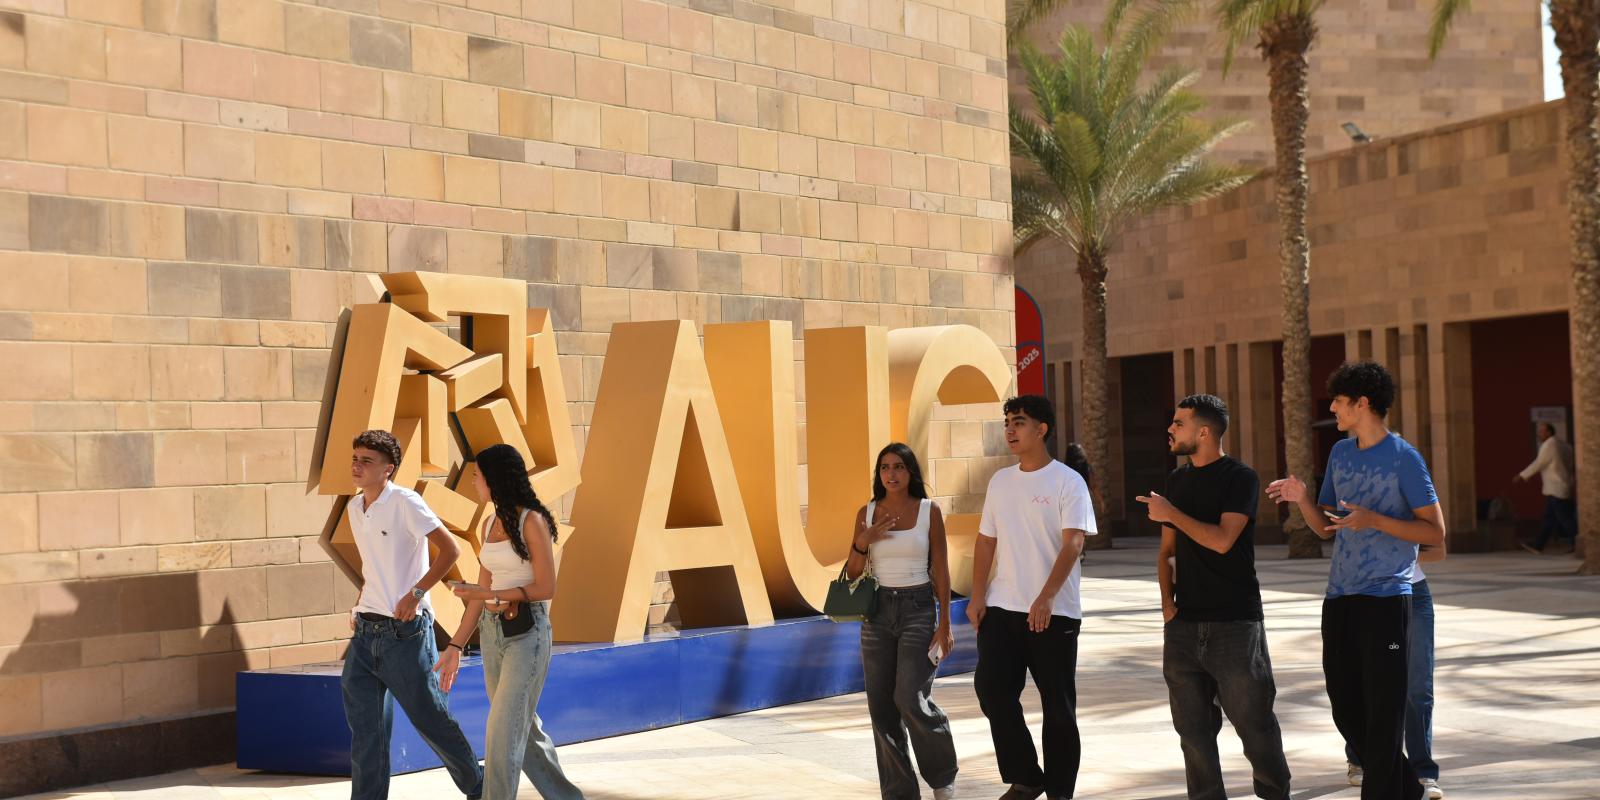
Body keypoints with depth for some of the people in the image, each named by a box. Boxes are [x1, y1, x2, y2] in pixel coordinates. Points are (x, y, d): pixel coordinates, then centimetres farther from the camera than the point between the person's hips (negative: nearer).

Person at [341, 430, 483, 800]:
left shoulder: (405, 502, -12)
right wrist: (360, 605, 14)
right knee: (365, 727, 5)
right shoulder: (354, 508, 11)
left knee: (431, 720, 2)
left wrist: (416, 593, -22)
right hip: (365, 630, 7)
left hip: (404, 631, -7)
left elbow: (450, 550, -17)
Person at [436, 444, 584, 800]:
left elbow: (546, 588, -14)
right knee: (524, 731, 14)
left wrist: (489, 594, -17)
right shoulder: (490, 523, 11)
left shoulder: (532, 521, -12)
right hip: (492, 634, 8)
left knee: (502, 736, -10)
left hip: (527, 634, -8)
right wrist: (455, 645, 12)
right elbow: (483, 591, 14)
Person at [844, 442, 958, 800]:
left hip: (918, 610, -3)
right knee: (882, 705, 2)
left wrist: (945, 624, -6)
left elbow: (940, 569, -2)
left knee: (912, 700, -13)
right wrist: (863, 541, -12)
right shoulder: (867, 513, 5)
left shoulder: (929, 511, -2)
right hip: (878, 612, 3)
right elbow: (852, 573, 7)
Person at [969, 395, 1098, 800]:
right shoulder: (1000, 481, 11)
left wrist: (1046, 598, -27)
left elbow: (1073, 543, -16)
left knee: (1058, 705, 3)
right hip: (1001, 609, 5)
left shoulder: (1067, 481, -6)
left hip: (1054, 612, -5)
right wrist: (977, 596, 4)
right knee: (991, 688, -5)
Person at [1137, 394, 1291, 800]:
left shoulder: (1240, 478, -6)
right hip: (1184, 624, 6)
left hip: (1234, 622, -6)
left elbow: (1221, 540, -18)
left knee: (1253, 720, -2)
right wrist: (1167, 601, 4)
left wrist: (1171, 514, -11)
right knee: (1193, 727, 6)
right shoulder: (1178, 480, 14)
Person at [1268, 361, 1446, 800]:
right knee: (1346, 710, 11)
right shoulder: (1340, 453, 12)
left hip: (1385, 599, -7)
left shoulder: (1404, 458, -8)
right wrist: (1301, 498, -3)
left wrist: (1375, 520, -20)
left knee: (1383, 714, -4)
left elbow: (1436, 534, -9)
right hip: (1339, 599, 7)